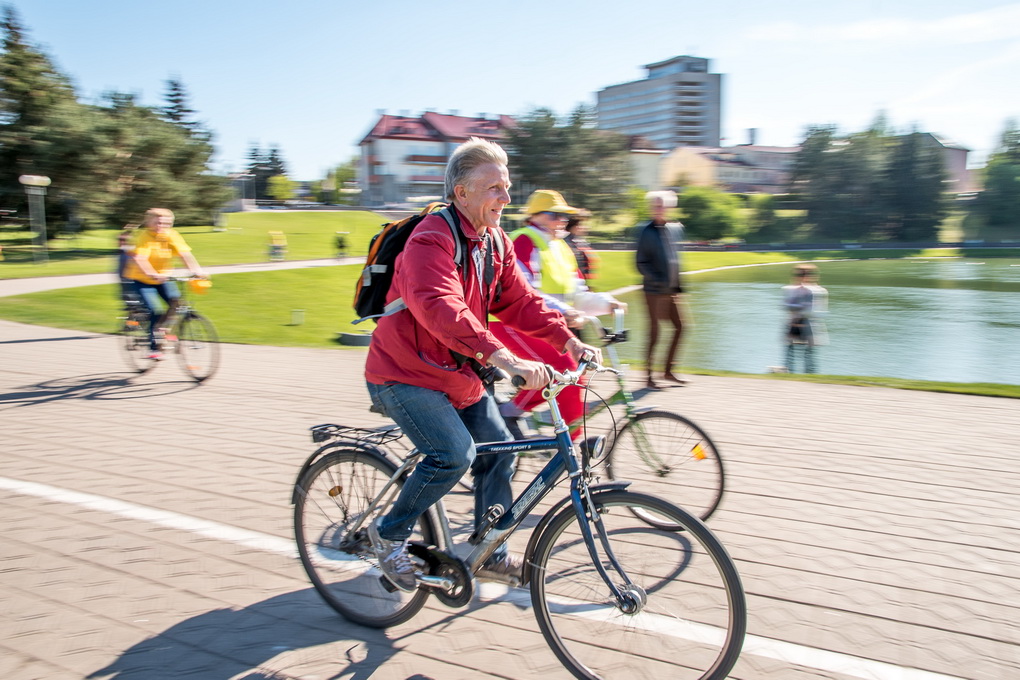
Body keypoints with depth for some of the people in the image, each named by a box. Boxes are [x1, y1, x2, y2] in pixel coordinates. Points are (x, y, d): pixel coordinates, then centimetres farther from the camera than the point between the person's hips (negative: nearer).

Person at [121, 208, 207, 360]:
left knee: (175, 300, -20)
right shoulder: (144, 237, -20)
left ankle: (161, 325, 6)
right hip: (140, 280, -5)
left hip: (162, 278, 5)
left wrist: (196, 270, -36)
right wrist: (152, 274, -51)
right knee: (155, 310, -20)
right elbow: (139, 259, -34)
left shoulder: (172, 236, -7)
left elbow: (184, 254, -19)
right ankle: (154, 348, -6)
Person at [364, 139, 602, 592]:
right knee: (454, 454, -22)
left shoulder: (495, 241, 5)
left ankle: (491, 555, 22)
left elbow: (519, 300, 4)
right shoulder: (431, 240, -23)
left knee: (498, 449, 5)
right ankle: (389, 533, 2)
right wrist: (505, 358, -49)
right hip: (405, 375, -8)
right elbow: (443, 311, -39)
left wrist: (568, 340, -11)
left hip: (458, 374, 9)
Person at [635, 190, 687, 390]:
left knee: (680, 327, 7)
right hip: (654, 290, -6)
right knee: (654, 332, -3)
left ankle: (668, 371, 19)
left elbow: (676, 259, 16)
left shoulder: (676, 229, 9)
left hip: (672, 290, 6)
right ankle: (650, 376, 6)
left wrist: (679, 285, 12)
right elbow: (641, 264, -8)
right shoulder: (646, 232, -6)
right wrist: (658, 280, -19)